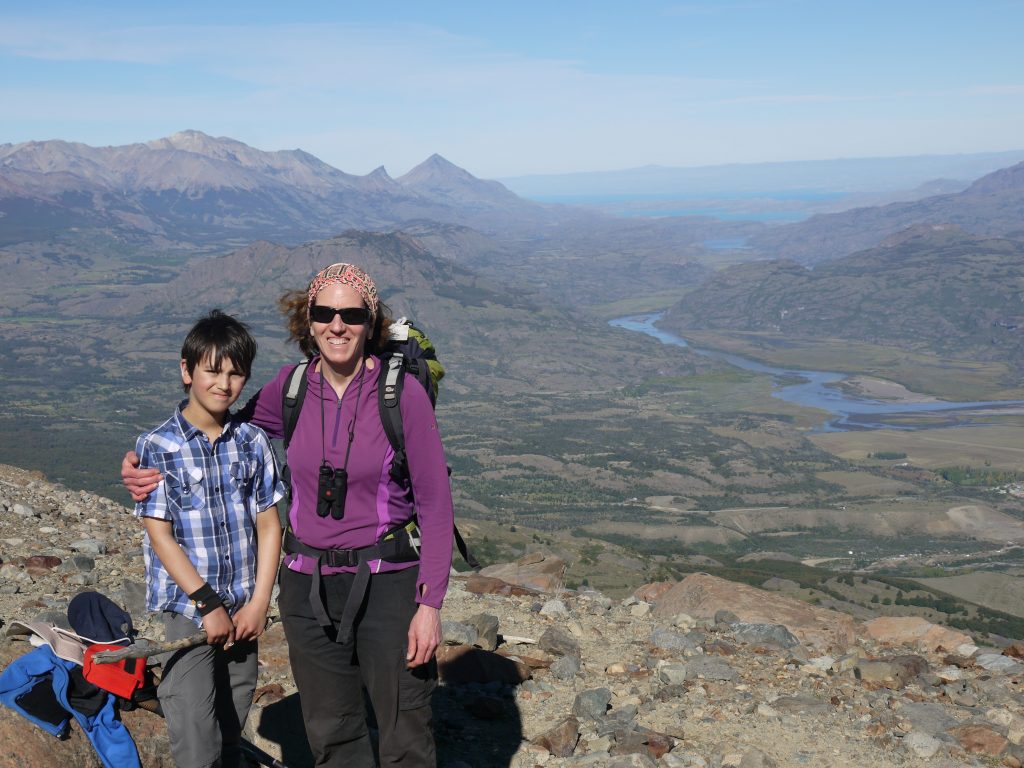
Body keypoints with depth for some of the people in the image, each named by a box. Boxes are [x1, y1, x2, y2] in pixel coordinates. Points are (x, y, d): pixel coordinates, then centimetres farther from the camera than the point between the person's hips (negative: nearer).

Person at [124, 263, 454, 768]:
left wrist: (430, 603, -13)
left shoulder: (403, 393, -12)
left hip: (388, 582, -4)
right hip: (308, 587, 4)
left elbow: (435, 502, -9)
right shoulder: (293, 386, 0)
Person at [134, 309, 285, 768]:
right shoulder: (157, 447, -8)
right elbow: (160, 535, -10)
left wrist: (258, 603, -3)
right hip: (186, 611, -3)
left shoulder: (253, 442, 3)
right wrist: (209, 604, -12)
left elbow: (268, 526, 4)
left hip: (242, 611, 4)